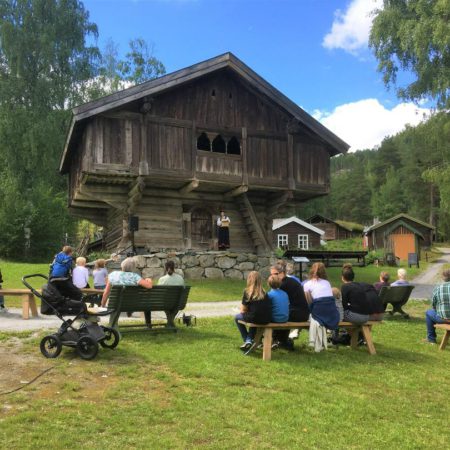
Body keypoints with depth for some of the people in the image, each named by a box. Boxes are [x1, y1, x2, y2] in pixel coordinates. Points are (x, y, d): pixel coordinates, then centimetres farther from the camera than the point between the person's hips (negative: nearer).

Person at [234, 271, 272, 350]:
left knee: (237, 317, 26)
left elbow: (243, 310, 3)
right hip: (266, 320, 4)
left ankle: (246, 341, 26)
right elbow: (261, 309, 12)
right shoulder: (264, 293, 6)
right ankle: (249, 340, 27)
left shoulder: (247, 292, -4)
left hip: (254, 319, -4)